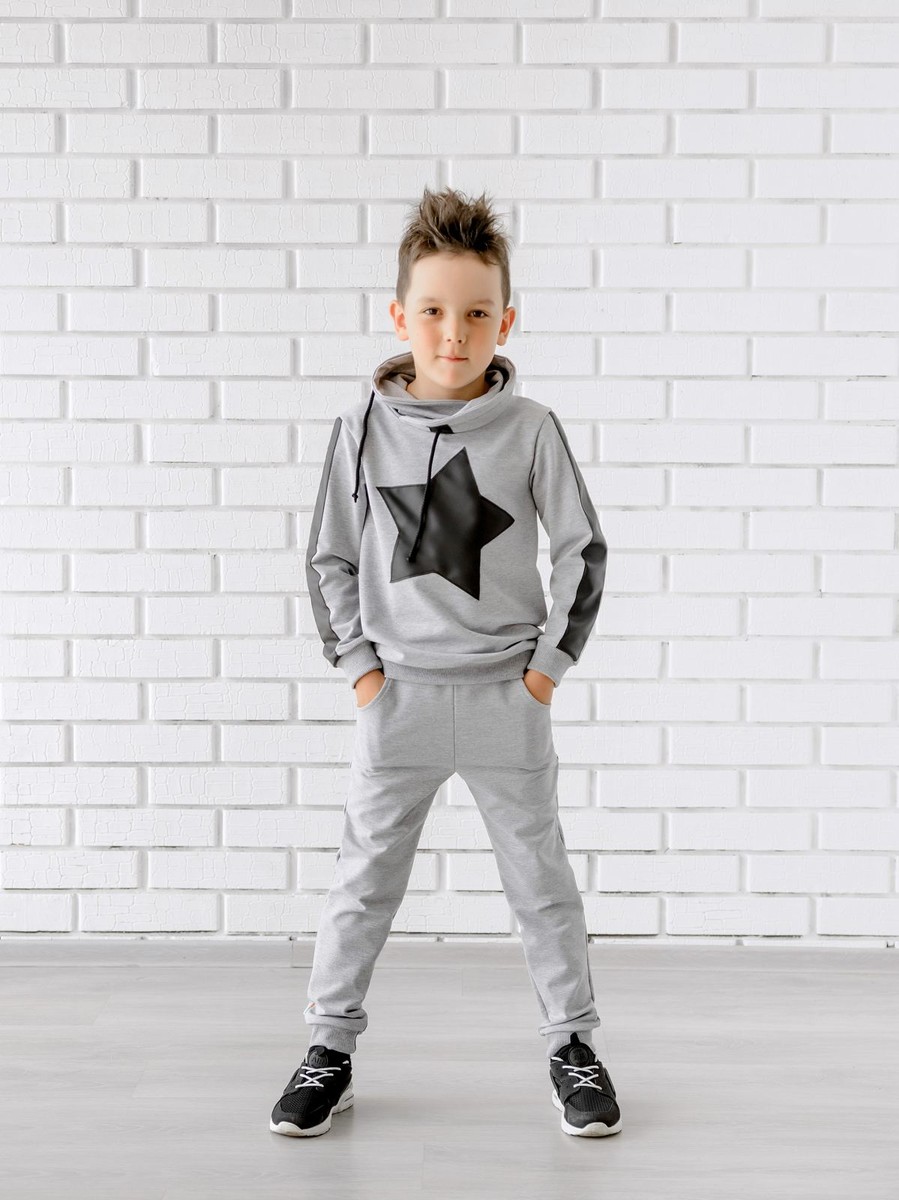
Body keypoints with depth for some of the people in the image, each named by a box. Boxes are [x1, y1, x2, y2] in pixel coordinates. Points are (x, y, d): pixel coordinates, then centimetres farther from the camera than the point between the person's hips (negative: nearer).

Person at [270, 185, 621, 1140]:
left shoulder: (530, 429, -5)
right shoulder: (364, 427, -1)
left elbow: (583, 549, 1)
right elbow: (329, 558, 6)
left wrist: (550, 664, -3)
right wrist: (358, 666, -1)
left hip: (507, 694, -1)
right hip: (398, 693, 1)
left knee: (541, 876, 9)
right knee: (364, 878, 8)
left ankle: (572, 1044, 25)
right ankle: (331, 1047, 22)